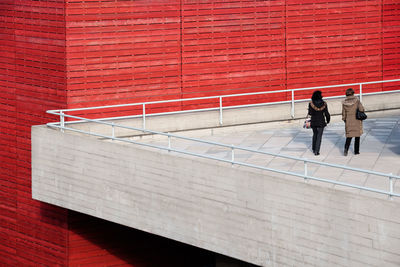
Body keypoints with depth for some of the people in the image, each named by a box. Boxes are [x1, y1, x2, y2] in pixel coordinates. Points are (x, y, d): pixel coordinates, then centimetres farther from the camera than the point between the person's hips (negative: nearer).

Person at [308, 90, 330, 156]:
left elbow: (310, 113, -11)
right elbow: (326, 113, -6)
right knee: (319, 136, 4)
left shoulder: (311, 103, -11)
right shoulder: (323, 104, -11)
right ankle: (316, 151, -3)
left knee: (315, 134, 23)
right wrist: (328, 120, 12)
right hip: (321, 122, -2)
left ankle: (314, 149, 30)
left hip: (313, 121, 2)